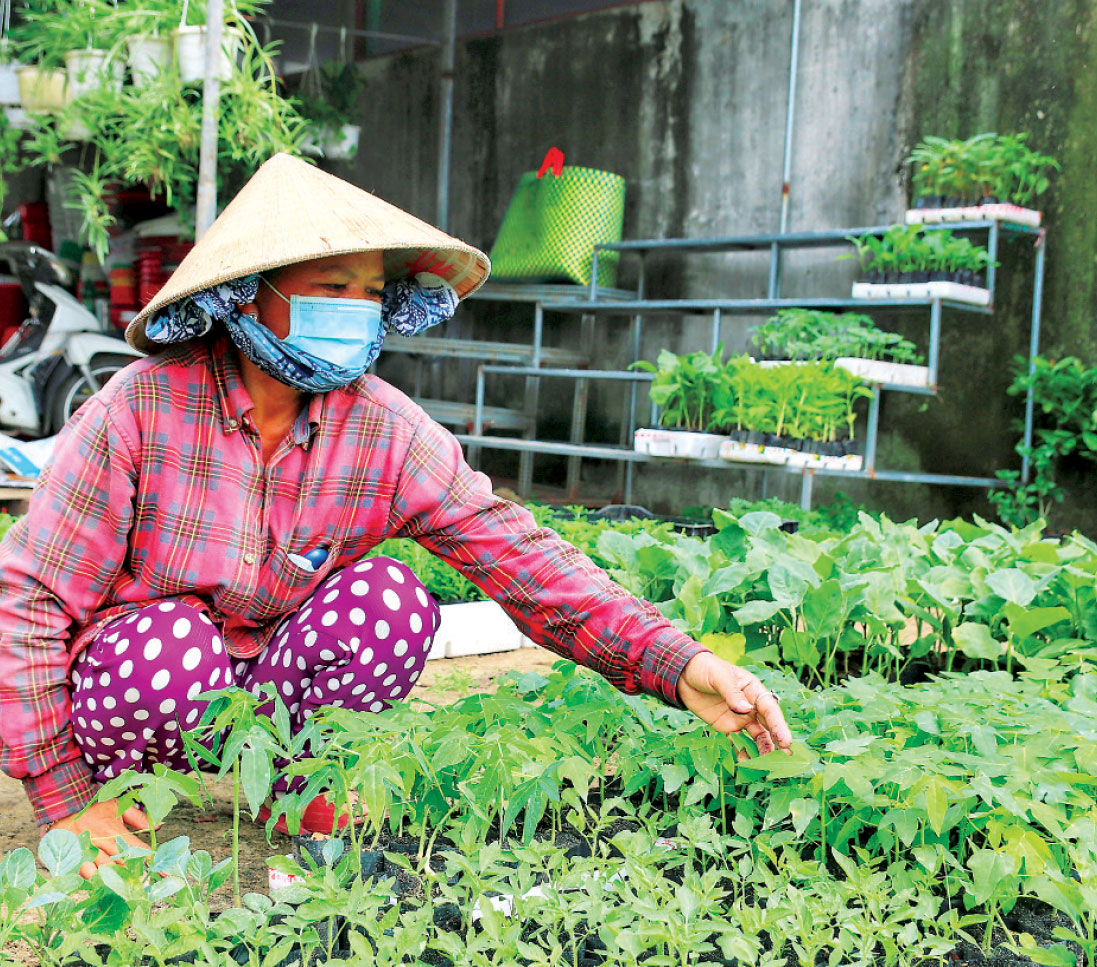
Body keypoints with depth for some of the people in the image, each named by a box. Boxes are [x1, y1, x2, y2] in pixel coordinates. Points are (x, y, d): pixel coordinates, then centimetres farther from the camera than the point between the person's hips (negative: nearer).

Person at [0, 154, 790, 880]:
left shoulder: (387, 432, -13)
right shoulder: (143, 406, -21)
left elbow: (520, 559, -18)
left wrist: (676, 665, -32)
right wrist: (66, 801, -18)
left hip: (272, 683, 2)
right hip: (133, 678, -2)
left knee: (391, 599, -25)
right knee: (171, 640, -36)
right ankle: (112, 794, -2)